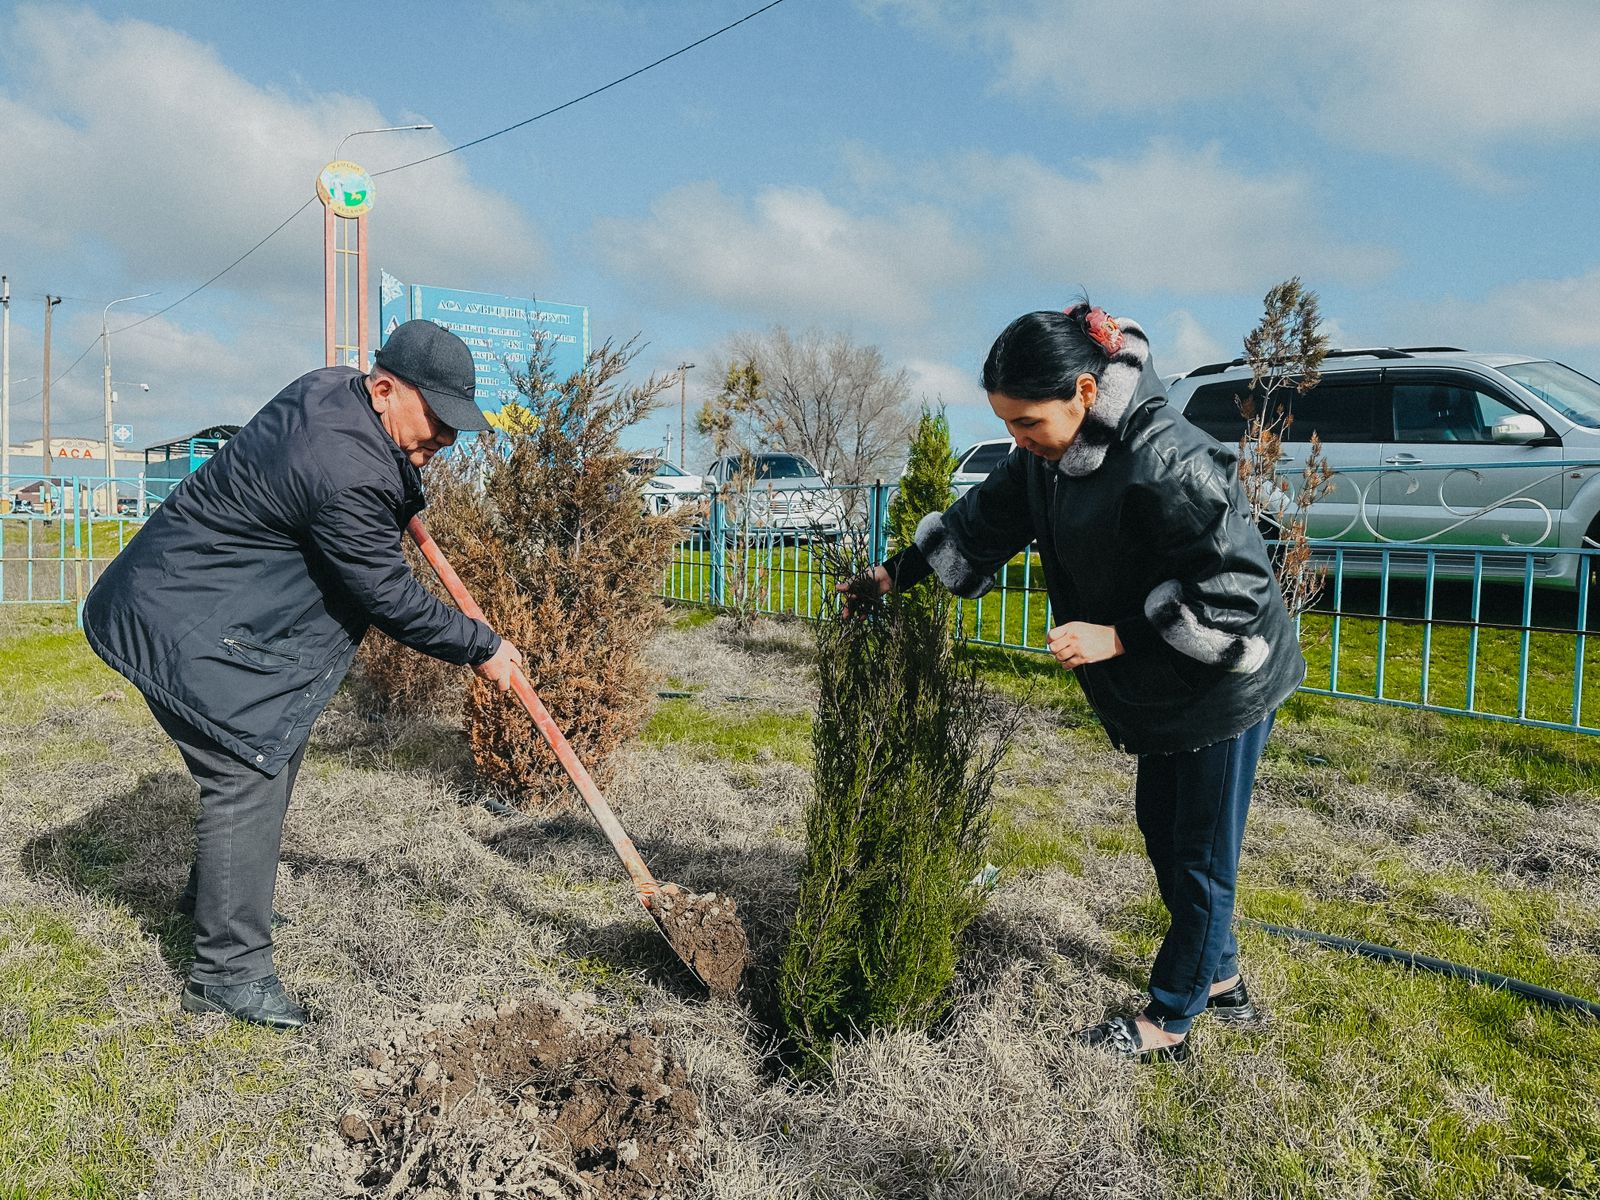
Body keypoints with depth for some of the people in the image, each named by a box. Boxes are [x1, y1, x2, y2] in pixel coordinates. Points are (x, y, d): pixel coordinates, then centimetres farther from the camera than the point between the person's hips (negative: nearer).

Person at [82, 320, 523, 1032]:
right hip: (182, 621, -11)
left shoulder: (329, 388, 1)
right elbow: (388, 597, -22)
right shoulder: (349, 474, -30)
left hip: (198, 595, 11)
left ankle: (213, 895, 38)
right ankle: (228, 970, -2)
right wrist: (480, 648, -12)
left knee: (272, 751, 18)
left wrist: (406, 489, 12)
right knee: (248, 770, -11)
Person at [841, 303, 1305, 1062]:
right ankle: (1220, 980, 41)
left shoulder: (1168, 460, -32)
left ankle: (1167, 1026, 23)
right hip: (1157, 687, 9)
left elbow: (1233, 584, -29)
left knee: (1200, 858, 6)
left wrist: (1117, 636, -30)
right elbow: (983, 520, 11)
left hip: (1226, 683, -9)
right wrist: (894, 574, 14)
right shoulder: (1048, 455, -4)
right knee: (1160, 830, 21)